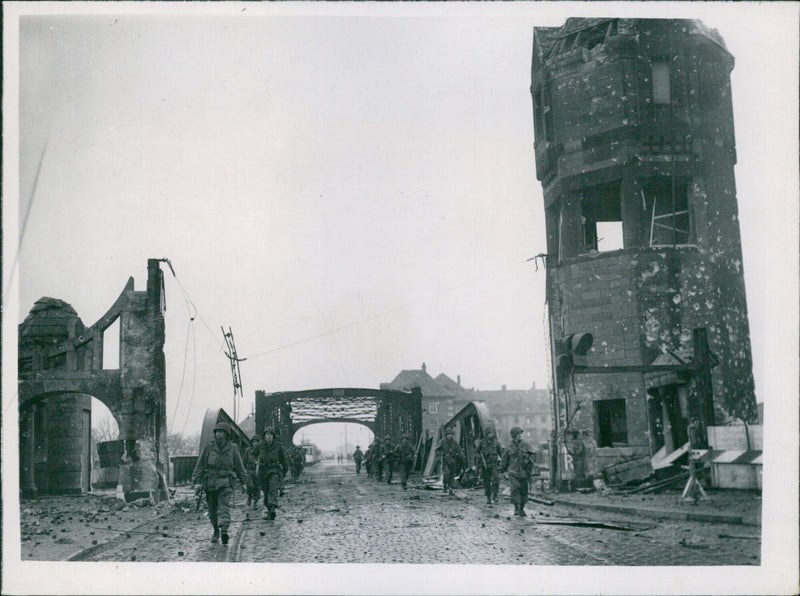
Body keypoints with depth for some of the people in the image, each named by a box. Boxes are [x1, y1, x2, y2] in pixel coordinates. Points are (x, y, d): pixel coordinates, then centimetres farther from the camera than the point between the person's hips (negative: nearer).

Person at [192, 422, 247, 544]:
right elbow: (200, 465, 5)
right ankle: (216, 531, 29)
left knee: (224, 507, -17)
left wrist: (244, 482, 14)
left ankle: (224, 530, -29)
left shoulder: (232, 448, 3)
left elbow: (239, 466, 12)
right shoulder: (209, 447, 3)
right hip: (210, 483, 2)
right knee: (212, 510, 10)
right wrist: (197, 482, -3)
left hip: (226, 483, -2)